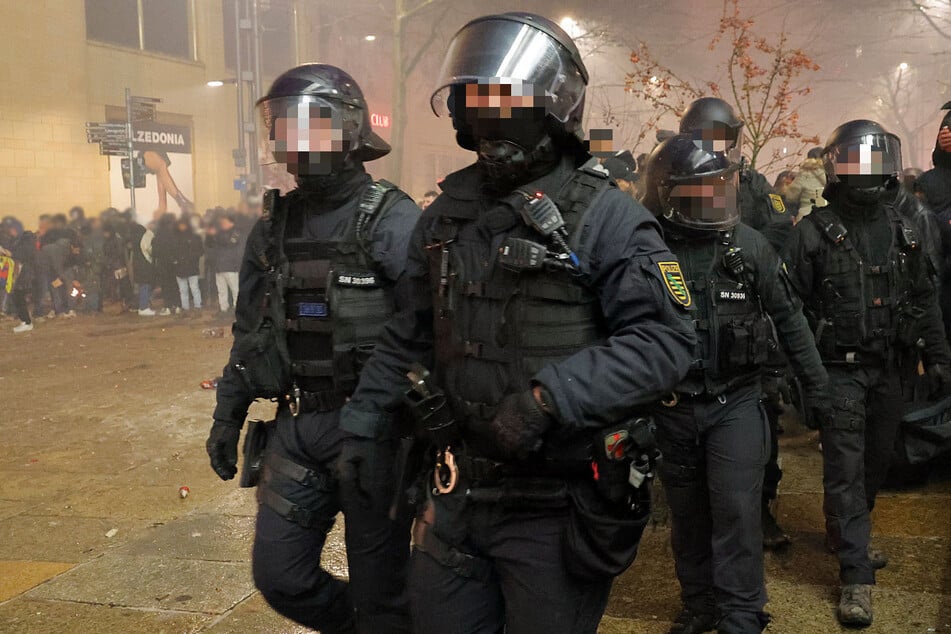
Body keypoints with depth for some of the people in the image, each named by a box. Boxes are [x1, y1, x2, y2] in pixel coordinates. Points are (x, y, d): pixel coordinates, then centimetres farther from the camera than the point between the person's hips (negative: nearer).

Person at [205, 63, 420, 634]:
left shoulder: (392, 220, -11)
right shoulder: (274, 226, 9)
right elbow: (250, 332, 16)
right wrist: (228, 415, 15)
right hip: (296, 425, 6)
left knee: (379, 582, 6)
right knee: (279, 574, 11)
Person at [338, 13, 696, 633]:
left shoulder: (604, 217, -11)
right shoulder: (447, 215, 7)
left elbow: (665, 340, -19)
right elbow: (410, 335, 16)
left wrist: (550, 396, -28)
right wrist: (365, 419, 12)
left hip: (556, 504, -5)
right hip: (456, 489, 6)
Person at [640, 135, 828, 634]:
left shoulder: (749, 245, -5)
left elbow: (788, 317, 4)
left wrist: (817, 384, 8)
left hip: (735, 401, -1)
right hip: (674, 406, 1)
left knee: (736, 509, -5)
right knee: (688, 513, 14)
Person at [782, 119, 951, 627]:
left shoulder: (905, 231, 6)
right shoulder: (813, 233, -8)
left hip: (887, 367, 5)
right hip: (839, 369, -5)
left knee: (876, 462, 16)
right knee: (845, 469, -4)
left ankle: (847, 537, 38)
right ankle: (857, 576, 0)